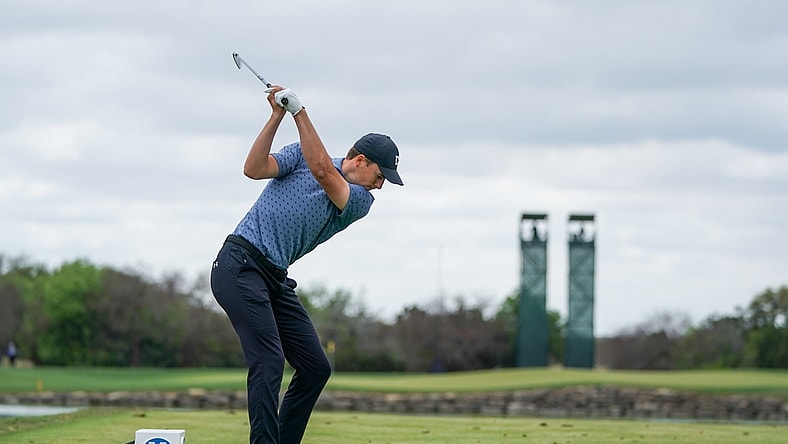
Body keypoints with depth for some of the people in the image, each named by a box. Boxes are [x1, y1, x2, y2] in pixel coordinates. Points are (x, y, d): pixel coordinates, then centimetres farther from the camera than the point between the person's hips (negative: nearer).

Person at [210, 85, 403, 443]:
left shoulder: (361, 203, 7)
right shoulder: (302, 153, 3)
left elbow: (324, 172, -11)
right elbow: (254, 169, -11)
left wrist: (300, 112, -15)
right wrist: (278, 116, -17)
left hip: (276, 280, 6)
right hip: (240, 264, -6)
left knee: (316, 367, 5)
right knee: (269, 361, -19)